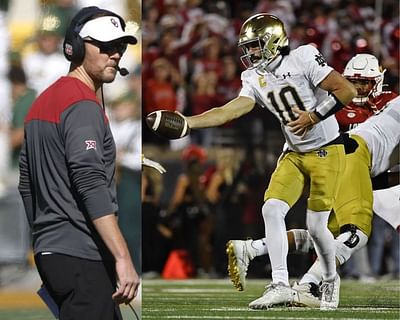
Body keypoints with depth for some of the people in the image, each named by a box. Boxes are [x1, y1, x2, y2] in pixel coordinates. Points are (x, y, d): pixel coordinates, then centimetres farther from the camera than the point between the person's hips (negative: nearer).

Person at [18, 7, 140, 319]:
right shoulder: (83, 104, -12)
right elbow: (92, 184, -23)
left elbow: (27, 184, 24)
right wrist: (123, 258, -27)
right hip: (82, 257, -10)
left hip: (48, 250, 10)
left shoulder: (43, 102, 18)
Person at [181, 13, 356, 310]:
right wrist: (185, 123, -12)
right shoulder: (256, 80, 5)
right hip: (294, 154, 6)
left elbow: (347, 91, -15)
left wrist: (314, 117, -19)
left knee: (316, 225, -5)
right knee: (272, 209, -11)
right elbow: (229, 112, -2)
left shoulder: (303, 59, -14)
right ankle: (281, 285, -9)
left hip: (326, 151, -6)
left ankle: (331, 279, 23)